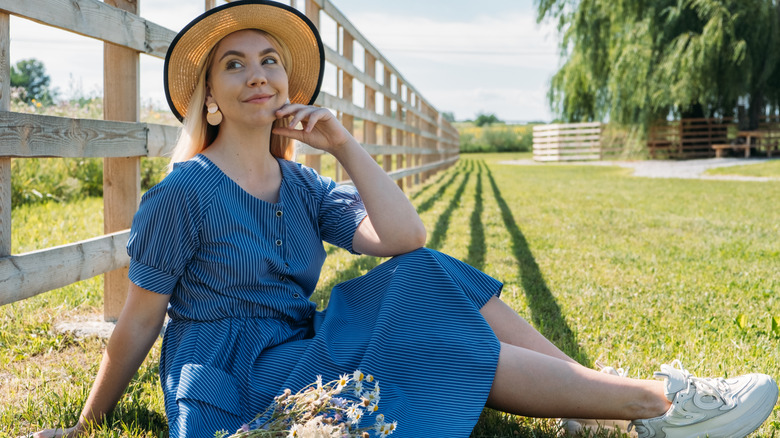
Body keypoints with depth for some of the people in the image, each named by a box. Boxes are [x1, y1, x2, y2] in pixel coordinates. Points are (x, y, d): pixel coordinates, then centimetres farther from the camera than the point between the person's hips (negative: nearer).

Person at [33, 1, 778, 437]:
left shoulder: (299, 185, 7)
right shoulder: (184, 194, -11)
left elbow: (404, 238, -6)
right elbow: (138, 321, -6)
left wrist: (343, 145, -8)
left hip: (297, 352, 7)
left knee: (433, 281, -10)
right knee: (446, 345, -19)